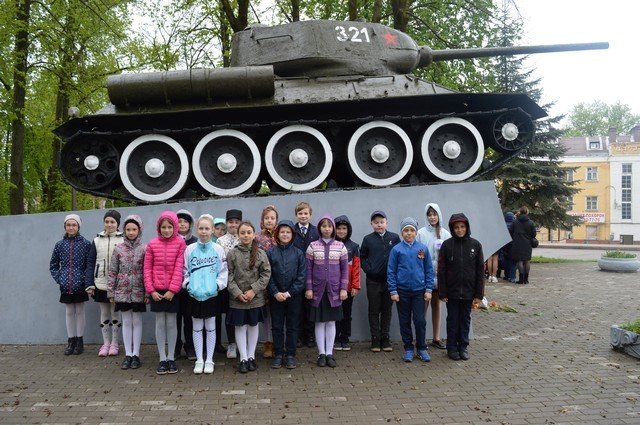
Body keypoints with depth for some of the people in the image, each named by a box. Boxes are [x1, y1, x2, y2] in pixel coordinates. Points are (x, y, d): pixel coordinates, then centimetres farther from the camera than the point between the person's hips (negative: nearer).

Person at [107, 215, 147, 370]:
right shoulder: (118, 249, 2)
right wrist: (110, 292, 2)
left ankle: (136, 354, 13)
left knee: (137, 322, 6)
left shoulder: (144, 249, -3)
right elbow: (112, 272, 4)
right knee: (126, 322, 8)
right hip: (122, 292, 2)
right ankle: (128, 354, 15)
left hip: (138, 292, -2)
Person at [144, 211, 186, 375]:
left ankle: (171, 358, 16)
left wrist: (173, 289, -13)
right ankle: (162, 358, 14)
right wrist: (151, 290, -5)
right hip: (157, 290, 2)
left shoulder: (180, 243, -4)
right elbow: (147, 269, 2)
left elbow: (179, 268, -8)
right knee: (160, 323, 7)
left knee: (171, 322, 6)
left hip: (173, 290, -2)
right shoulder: (152, 244, 2)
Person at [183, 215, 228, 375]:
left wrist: (217, 285, -11)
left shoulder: (218, 249, -2)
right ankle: (199, 360, 18)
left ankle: (209, 360, 17)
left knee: (210, 327, 8)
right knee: (197, 328, 8)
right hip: (194, 294, 1)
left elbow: (223, 272, 0)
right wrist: (188, 285, -8)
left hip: (212, 294, -1)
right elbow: (184, 271, 5)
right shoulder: (190, 249, 0)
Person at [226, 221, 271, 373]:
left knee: (253, 325, 11)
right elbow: (229, 275, -5)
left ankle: (251, 356, 23)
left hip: (255, 297, 1)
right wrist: (237, 293, -14)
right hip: (237, 298, -1)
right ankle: (243, 358, 13)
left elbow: (266, 273, -4)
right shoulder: (232, 253, -4)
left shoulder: (261, 253, -2)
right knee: (240, 326, 5)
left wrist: (254, 290, -12)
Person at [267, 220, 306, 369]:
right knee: (277, 326, 7)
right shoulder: (271, 253, 0)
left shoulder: (298, 253, 0)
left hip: (294, 296, 0)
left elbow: (302, 276, -5)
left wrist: (289, 292, -12)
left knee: (292, 327, 7)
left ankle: (290, 355, 17)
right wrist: (275, 293, -13)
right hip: (275, 296, 0)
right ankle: (278, 355, 18)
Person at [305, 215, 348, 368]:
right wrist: (309, 288, -4)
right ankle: (321, 354, 14)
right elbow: (308, 268, 1)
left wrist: (343, 288, -3)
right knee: (319, 322, 5)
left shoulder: (340, 246, 2)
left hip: (334, 290, 1)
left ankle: (329, 353, 15)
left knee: (331, 322, 6)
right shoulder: (313, 246, 0)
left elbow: (345, 269, 3)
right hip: (318, 289, 0)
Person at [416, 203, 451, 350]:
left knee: (436, 305, 13)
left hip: (439, 273, 4)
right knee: (423, 306, 0)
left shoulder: (445, 234, 5)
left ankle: (436, 338, 21)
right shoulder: (421, 233, -5)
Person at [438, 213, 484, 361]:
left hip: (468, 292, 1)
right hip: (452, 292, -1)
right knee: (452, 320, 9)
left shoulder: (475, 245, -2)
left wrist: (479, 294, -2)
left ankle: (463, 346, 25)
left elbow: (480, 271, 0)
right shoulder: (447, 245, -5)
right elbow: (441, 270, -4)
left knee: (465, 320, 12)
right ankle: (452, 347, 21)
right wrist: (442, 293, -7)